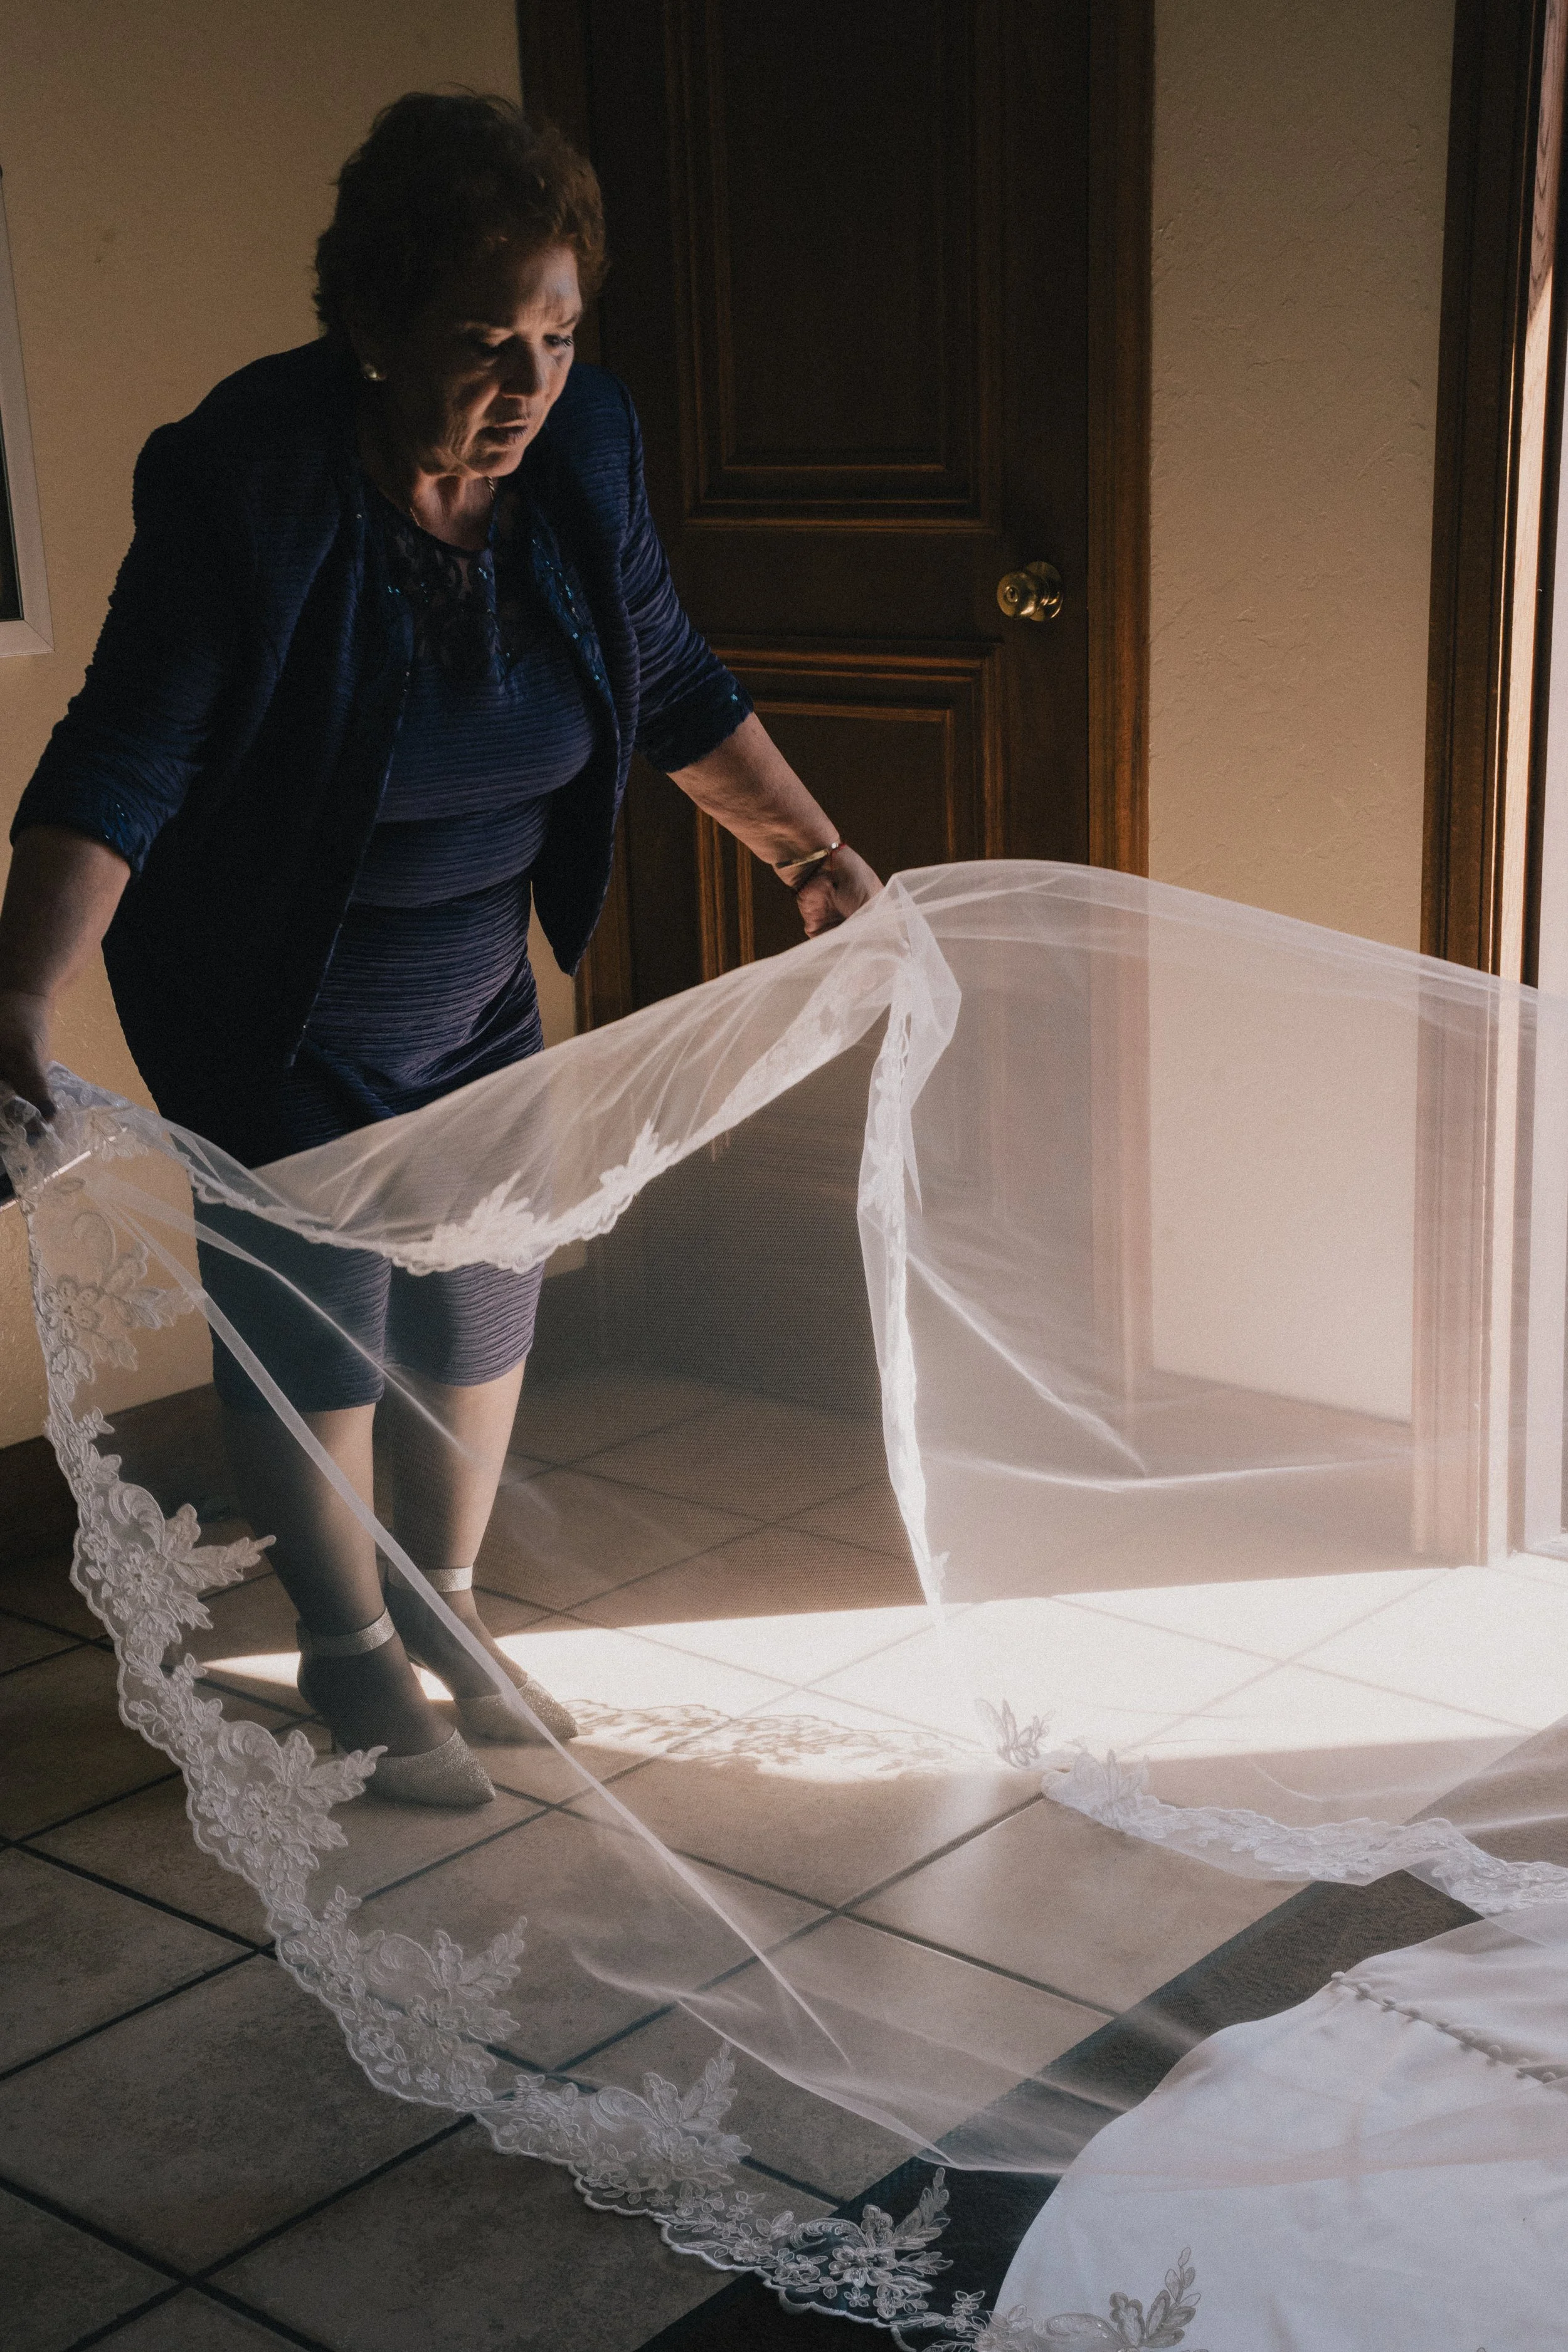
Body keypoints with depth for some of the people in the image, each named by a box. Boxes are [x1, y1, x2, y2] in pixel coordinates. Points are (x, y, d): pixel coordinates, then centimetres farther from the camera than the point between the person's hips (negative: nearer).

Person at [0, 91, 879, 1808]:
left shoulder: (580, 450, -12)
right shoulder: (246, 484, -28)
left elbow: (669, 684, 4)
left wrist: (813, 851, 5)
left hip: (473, 996, 6)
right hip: (266, 1019, -5)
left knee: (480, 1313, 14)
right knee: (313, 1339, 4)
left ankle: (447, 1621, 37)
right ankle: (354, 1671, 26)